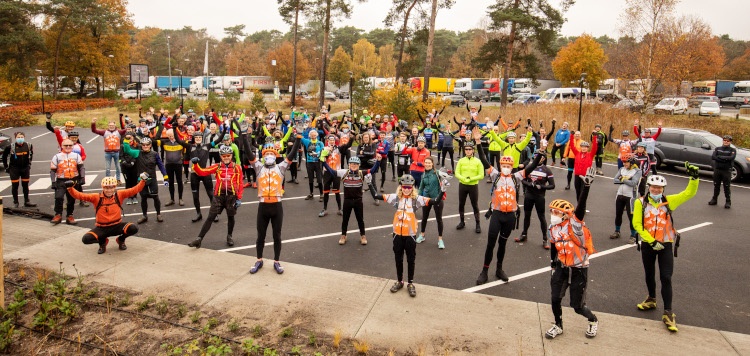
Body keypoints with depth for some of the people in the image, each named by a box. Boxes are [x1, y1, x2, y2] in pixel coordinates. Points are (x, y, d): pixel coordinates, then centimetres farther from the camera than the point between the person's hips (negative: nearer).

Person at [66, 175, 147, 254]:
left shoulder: (119, 195, -4)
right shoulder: (96, 197, -7)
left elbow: (134, 190, -8)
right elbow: (80, 196, -10)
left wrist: (143, 181, -21)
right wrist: (70, 188, -26)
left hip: (117, 226, 0)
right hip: (102, 228, 0)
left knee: (133, 228, -26)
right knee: (86, 239, -23)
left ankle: (121, 240, 9)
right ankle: (102, 241, 13)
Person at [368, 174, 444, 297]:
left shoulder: (417, 199, -8)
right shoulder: (396, 198, -4)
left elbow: (436, 202, -15)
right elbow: (376, 196, -4)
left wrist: (442, 191, -27)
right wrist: (370, 184, -10)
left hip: (410, 234, -1)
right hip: (397, 233, 2)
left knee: (411, 259, 11)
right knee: (398, 258, 16)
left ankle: (410, 283, 27)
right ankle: (399, 281, 35)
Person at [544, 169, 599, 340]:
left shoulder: (574, 224, -18)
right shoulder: (553, 228, 0)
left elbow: (581, 206, -35)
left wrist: (586, 185, -47)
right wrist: (553, 265, 20)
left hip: (579, 269, -5)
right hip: (562, 267, 5)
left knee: (577, 306, 2)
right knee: (555, 299, -3)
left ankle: (593, 320, 34)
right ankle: (558, 325, 23)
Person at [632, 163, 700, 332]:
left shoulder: (669, 201, -1)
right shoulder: (640, 202, -8)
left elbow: (689, 193, -1)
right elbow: (637, 224, -11)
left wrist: (694, 177, -16)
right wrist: (652, 241, -16)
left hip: (665, 245, 0)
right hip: (648, 244, 0)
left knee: (666, 278, -4)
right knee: (649, 274, 19)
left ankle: (668, 313, 3)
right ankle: (651, 299, 42)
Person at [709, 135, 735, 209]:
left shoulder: (732, 150, 2)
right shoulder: (717, 149, 10)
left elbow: (731, 158, -17)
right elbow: (713, 157, -6)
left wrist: (719, 157, -14)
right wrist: (725, 159, -15)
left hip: (727, 170, -3)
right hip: (717, 169, 3)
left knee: (727, 187, -1)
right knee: (716, 186, 11)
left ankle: (728, 202, 7)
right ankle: (714, 199, 21)